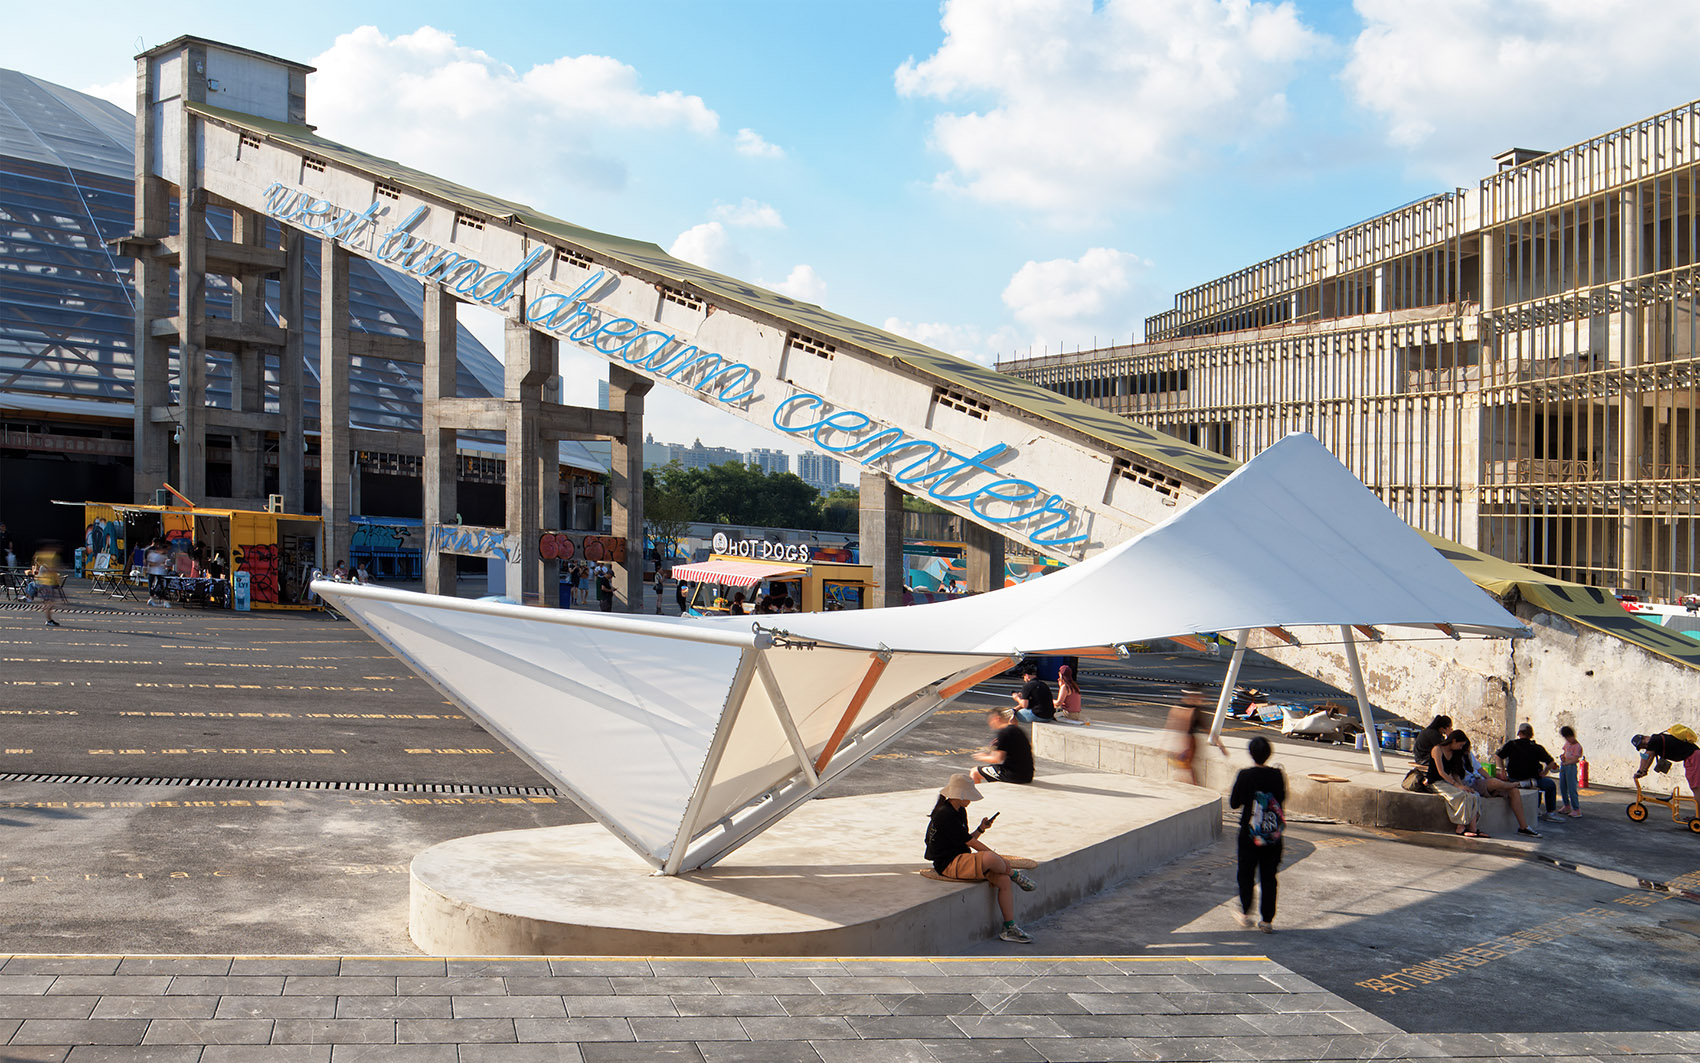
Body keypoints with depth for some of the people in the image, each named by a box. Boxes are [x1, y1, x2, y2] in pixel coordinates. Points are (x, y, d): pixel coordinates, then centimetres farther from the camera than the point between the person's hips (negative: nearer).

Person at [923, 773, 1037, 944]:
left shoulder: (960, 813, 16)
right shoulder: (945, 815, -17)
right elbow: (970, 843, -16)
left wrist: (980, 829, 2)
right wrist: (1001, 860, -12)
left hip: (963, 860, 10)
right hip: (948, 864, -10)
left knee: (1004, 880, -8)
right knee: (989, 858, -36)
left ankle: (1010, 928, 1)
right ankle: (1015, 875, -3)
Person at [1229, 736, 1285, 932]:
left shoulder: (1244, 775, -13)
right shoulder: (1277, 775, -8)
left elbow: (1234, 803, -5)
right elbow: (1282, 800, 6)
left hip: (1249, 834, -2)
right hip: (1273, 835, 2)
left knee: (1246, 874, 14)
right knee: (1268, 876, 8)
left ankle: (1245, 914, 16)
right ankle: (1267, 920, 8)